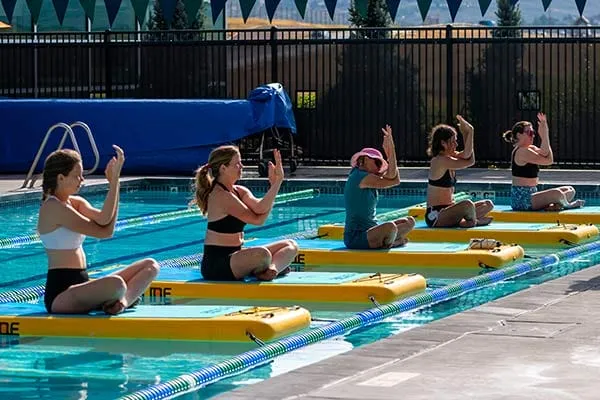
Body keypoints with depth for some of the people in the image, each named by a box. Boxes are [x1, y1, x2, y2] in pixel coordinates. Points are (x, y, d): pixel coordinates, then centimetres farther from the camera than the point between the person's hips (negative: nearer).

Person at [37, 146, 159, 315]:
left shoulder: (76, 203, 14)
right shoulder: (53, 208, -13)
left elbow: (103, 220, -7)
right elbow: (105, 231, -14)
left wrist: (114, 180, -13)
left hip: (81, 285, 10)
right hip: (60, 294, -10)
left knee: (150, 265, 5)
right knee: (115, 283, -39)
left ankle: (124, 301, -20)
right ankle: (127, 298, -5)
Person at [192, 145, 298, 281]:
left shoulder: (239, 191, 11)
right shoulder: (220, 195, -16)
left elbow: (260, 208, -10)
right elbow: (257, 220, -16)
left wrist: (276, 183, -20)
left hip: (234, 257, 10)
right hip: (216, 264, -10)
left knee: (290, 245, 7)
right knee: (262, 254, -39)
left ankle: (272, 269, -22)